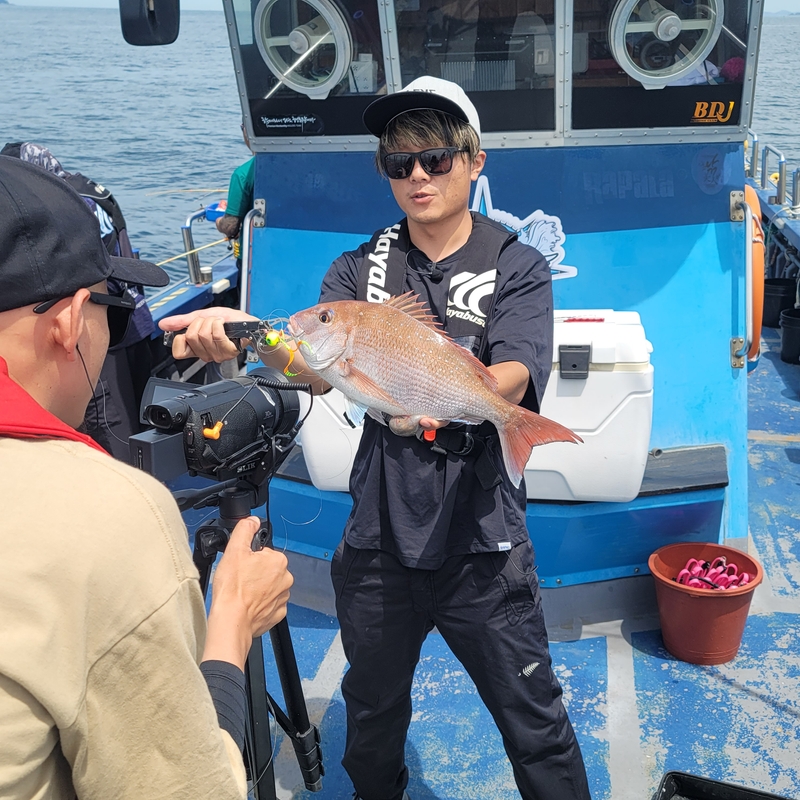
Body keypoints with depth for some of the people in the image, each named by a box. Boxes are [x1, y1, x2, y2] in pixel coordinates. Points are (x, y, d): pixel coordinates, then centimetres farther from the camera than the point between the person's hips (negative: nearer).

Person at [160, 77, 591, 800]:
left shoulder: (516, 268, -2)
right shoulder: (360, 268, 6)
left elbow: (509, 383, -18)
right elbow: (316, 366, -12)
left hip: (481, 543, -3)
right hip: (378, 534, 3)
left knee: (535, 726, 7)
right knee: (373, 714, 22)